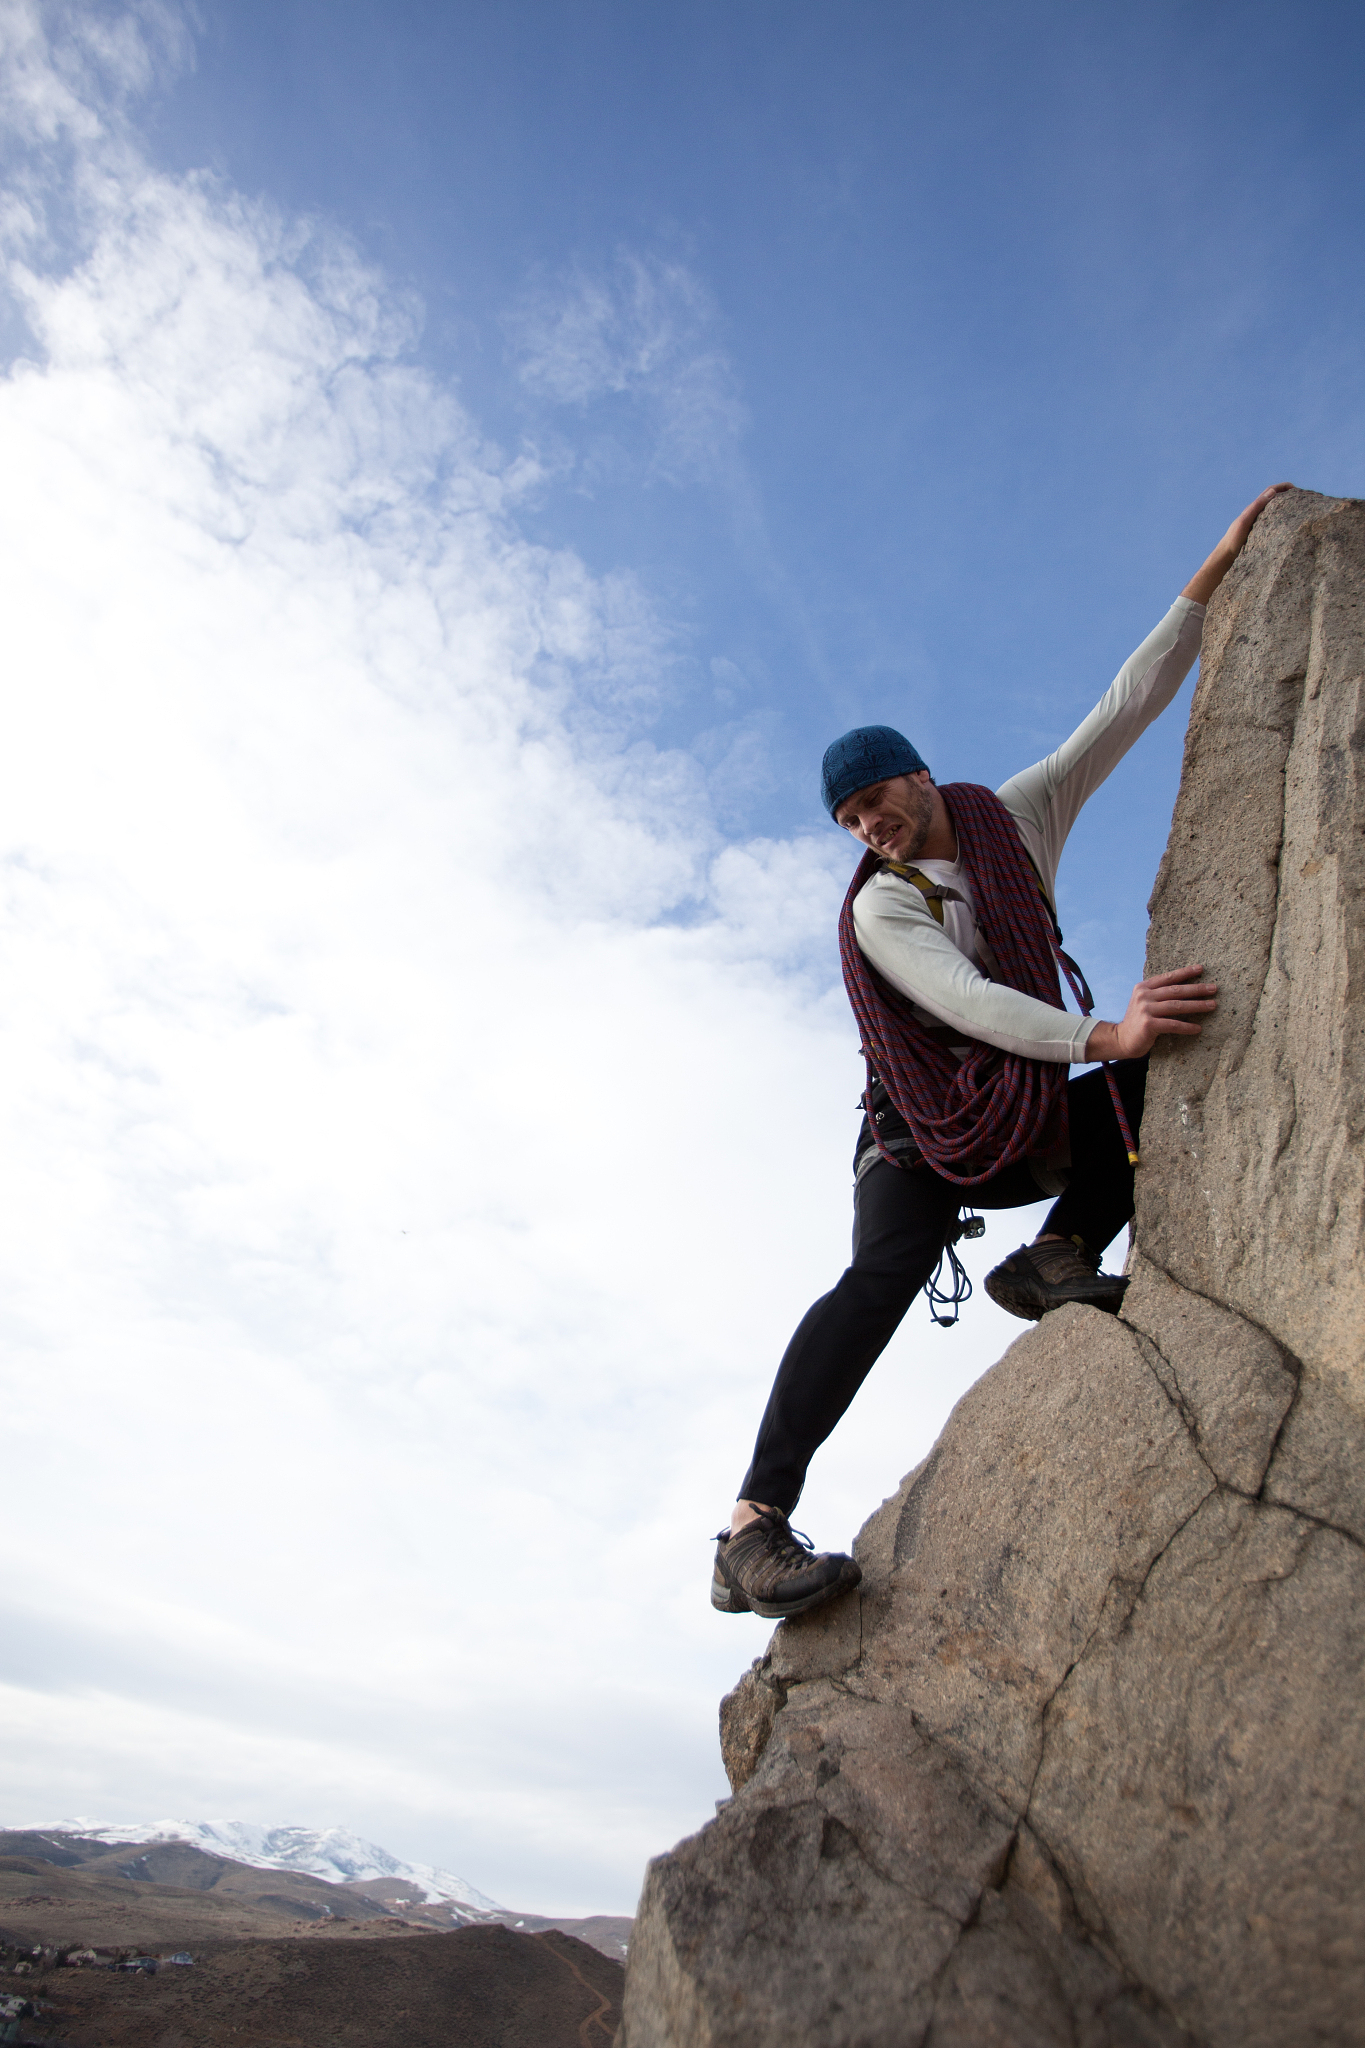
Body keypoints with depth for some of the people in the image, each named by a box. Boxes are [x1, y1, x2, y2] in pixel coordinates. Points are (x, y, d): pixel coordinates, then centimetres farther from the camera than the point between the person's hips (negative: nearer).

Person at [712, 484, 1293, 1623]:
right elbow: (963, 1000, -29)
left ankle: (1059, 1254, -17)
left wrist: (1215, 575, -2)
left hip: (1035, 1119, 5)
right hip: (926, 1127, -5)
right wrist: (1103, 1035, -42)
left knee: (1178, 1073, -16)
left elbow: (1127, 709, 2)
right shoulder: (878, 908, -12)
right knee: (885, 1271, -32)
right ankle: (754, 1530, -37)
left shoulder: (1018, 819, 3)